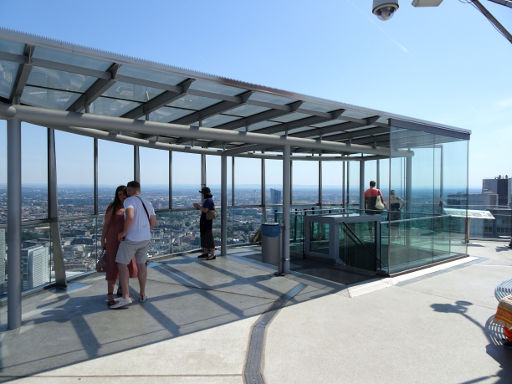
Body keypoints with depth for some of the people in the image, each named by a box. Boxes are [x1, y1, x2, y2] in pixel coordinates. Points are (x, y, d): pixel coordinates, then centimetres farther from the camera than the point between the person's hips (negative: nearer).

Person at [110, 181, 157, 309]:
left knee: (121, 264, 3)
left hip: (131, 239, -7)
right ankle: (142, 295, 25)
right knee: (141, 264, 18)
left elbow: (130, 217, -31)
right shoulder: (148, 203, 9)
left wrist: (123, 232, -18)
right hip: (146, 238, 7)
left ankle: (125, 298, -1)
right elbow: (153, 223, 9)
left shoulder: (129, 201, -13)